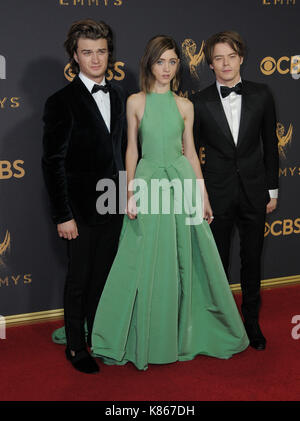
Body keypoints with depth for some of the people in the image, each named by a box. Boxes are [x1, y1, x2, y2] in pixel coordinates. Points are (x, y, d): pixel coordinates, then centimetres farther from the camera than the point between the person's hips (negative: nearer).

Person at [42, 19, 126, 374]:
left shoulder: (117, 96, 8)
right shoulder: (62, 102, -12)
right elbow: (53, 164, -13)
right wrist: (63, 215, -15)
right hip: (81, 208, -5)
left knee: (104, 274, 15)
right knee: (79, 278, 7)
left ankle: (97, 334, 33)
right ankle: (75, 345, 24)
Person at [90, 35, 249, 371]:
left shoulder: (184, 106, 6)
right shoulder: (136, 102, 2)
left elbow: (191, 152, 9)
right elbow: (132, 150, 3)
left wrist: (204, 197, 6)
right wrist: (131, 193, -4)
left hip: (181, 180, 2)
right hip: (149, 181, -2)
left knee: (185, 261, 6)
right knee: (145, 264, 2)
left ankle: (185, 333, 23)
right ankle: (145, 339, 17)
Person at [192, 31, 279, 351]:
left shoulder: (261, 95, 1)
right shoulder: (200, 102, -3)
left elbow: (270, 145, 6)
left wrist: (272, 189, 6)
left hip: (254, 192, 1)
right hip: (218, 194, -1)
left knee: (252, 260, 12)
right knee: (217, 263, 10)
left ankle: (252, 321, 28)